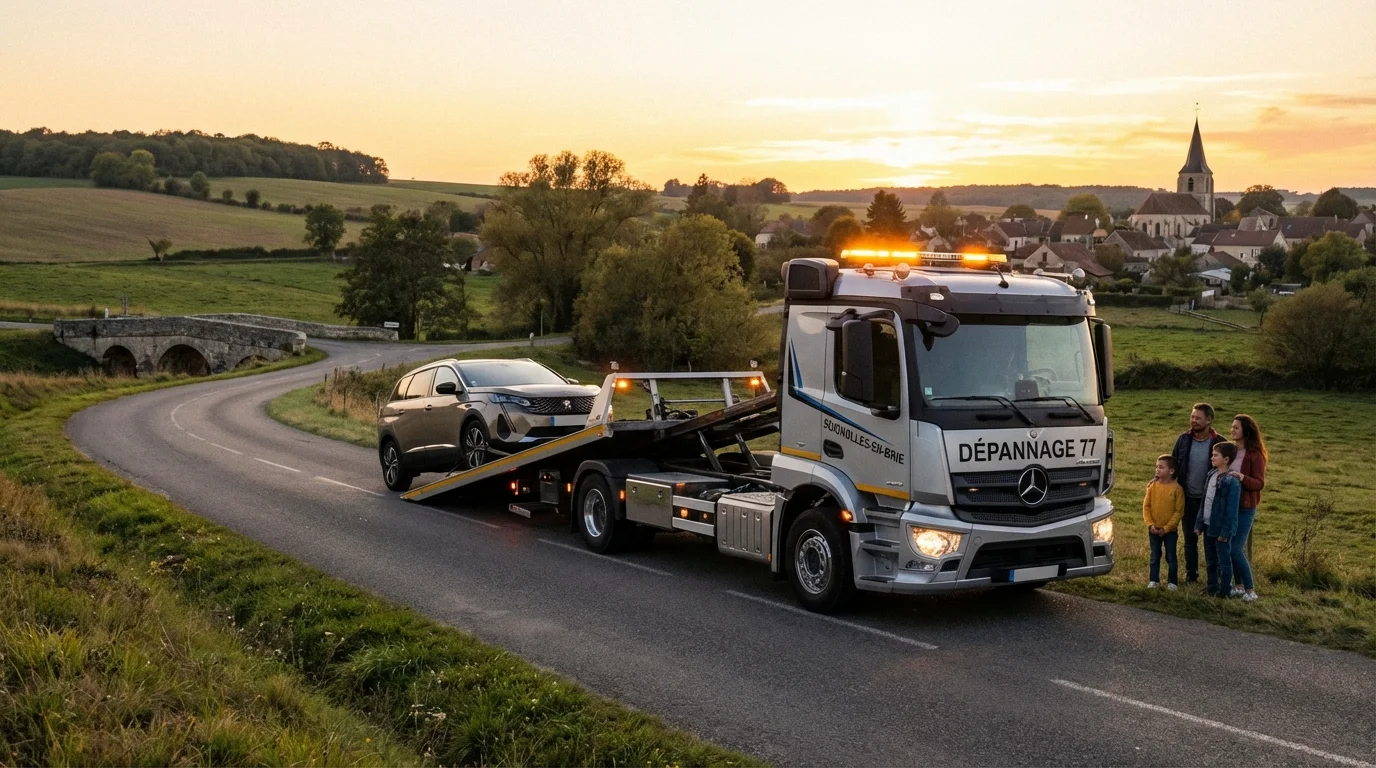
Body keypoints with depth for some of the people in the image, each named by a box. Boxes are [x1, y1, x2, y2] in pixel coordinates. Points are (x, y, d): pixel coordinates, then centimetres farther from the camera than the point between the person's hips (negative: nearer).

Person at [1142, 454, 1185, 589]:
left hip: (1170, 530, -3)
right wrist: (1150, 524, -9)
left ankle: (1172, 582, 17)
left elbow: (1179, 511, -10)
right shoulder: (1152, 486, -2)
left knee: (1171, 557, 7)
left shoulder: (1176, 488, -11)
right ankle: (1154, 580, 21)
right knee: (1154, 556, 12)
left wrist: (1166, 528, -13)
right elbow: (1146, 506, 1)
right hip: (1154, 530, 3)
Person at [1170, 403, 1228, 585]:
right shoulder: (1184, 439, -1)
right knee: (1190, 538, 11)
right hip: (1188, 498, 3)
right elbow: (1173, 464, 8)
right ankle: (1191, 575, 22)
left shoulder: (1218, 443, -9)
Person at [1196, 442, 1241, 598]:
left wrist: (1226, 531, -17)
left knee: (1224, 561, 4)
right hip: (1208, 526, 8)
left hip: (1221, 529, -8)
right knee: (1210, 561, 17)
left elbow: (1231, 509, -17)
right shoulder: (1211, 475, 7)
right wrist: (1199, 523, 12)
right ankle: (1212, 588, 28)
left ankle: (1224, 590, 13)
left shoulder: (1231, 481, -17)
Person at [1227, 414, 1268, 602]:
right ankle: (1239, 586, 19)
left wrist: (1242, 477, -29)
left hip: (1245, 508, -7)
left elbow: (1259, 483, -14)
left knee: (1236, 549, -10)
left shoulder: (1255, 454, -11)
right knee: (1229, 548, 8)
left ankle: (1250, 590, 0)